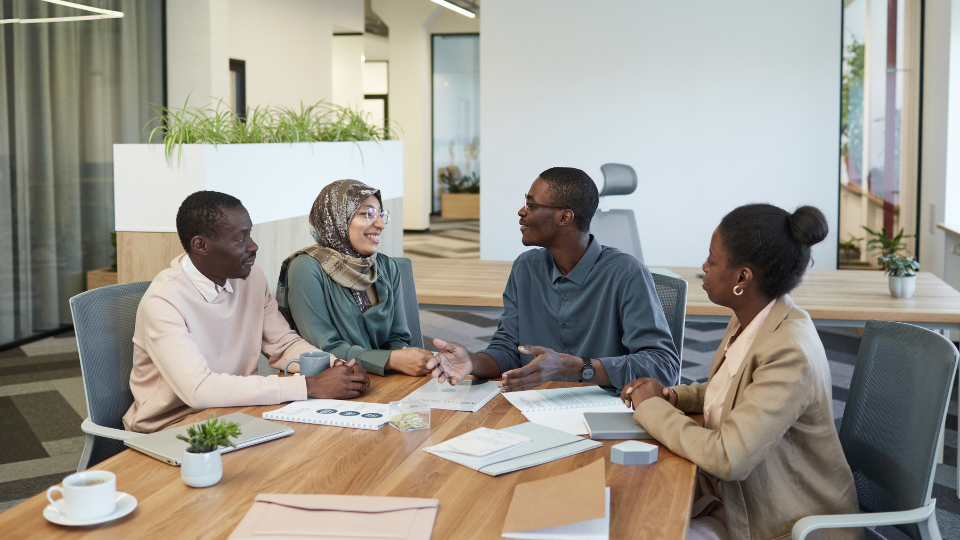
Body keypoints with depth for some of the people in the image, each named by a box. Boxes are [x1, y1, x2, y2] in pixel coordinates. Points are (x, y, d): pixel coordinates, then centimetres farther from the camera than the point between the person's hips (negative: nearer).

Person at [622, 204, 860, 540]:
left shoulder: (790, 353, -28)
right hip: (734, 497, 8)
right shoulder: (749, 321, 1)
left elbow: (727, 458, -31)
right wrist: (671, 397, 1)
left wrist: (651, 407, -17)